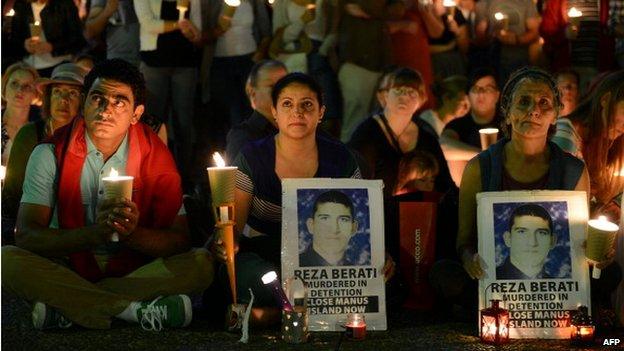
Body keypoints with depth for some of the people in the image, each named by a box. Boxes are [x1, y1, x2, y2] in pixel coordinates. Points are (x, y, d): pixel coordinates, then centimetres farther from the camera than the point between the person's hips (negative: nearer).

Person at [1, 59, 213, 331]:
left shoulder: (154, 157, 0)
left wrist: (132, 233, -27)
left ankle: (67, 310, -26)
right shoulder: (51, 154, -3)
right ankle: (133, 309, -30)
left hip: (134, 272, 2)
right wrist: (95, 233, -29)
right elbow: (26, 236, -13)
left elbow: (179, 240, -5)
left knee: (201, 264, -24)